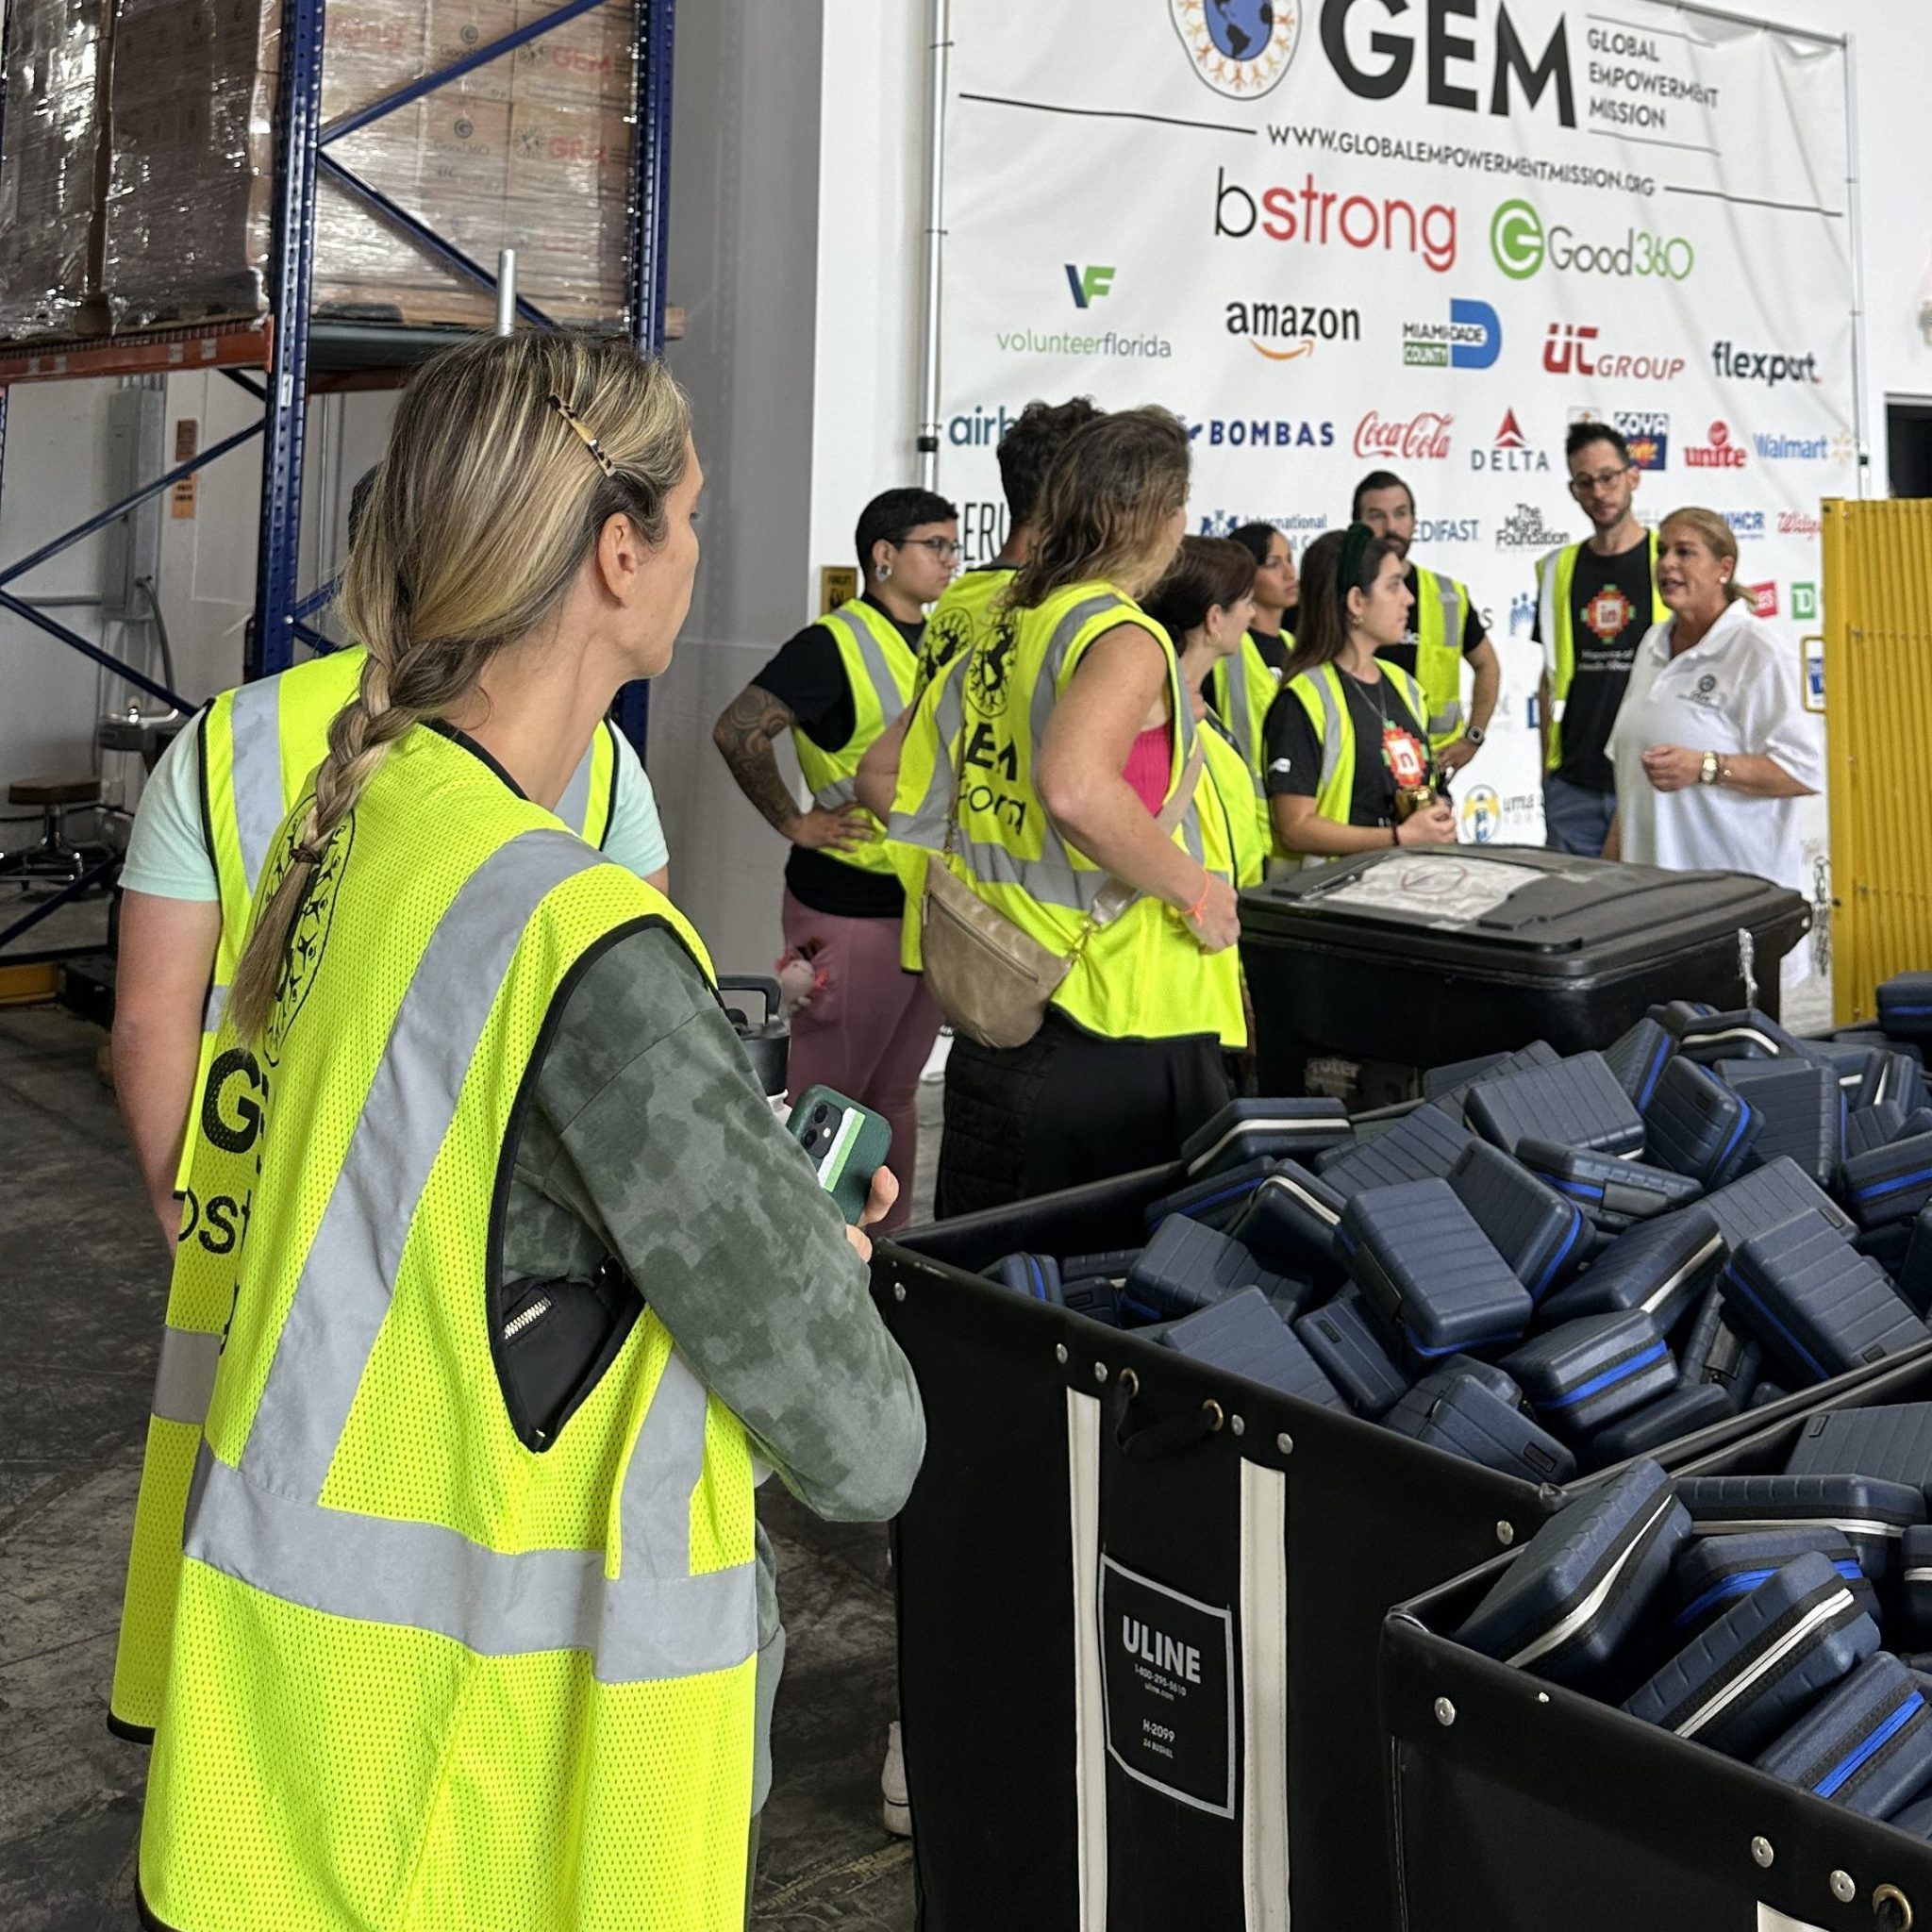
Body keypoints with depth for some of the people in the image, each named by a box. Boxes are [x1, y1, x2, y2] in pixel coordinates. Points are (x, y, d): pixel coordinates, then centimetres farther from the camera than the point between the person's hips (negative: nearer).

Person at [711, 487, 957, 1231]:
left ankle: (888, 1246, 25)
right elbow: (738, 730, -19)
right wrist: (795, 822, -13)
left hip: (932, 901, 7)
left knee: (896, 1092, 15)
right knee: (829, 1097, -1)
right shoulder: (835, 644, -11)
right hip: (850, 905, -7)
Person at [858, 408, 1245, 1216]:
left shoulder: (998, 638, 11)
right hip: (1120, 1034, -8)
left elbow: (882, 776, 20)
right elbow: (1074, 789, -33)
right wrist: (1195, 890, -20)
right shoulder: (1123, 639, -14)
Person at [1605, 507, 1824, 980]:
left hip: (1736, 887, -7)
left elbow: (1805, 771, -15)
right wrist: (1612, 851, 22)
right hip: (1654, 876, 7)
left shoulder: (1760, 651, -9)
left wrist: (1703, 768, -23)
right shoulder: (1655, 643, 15)